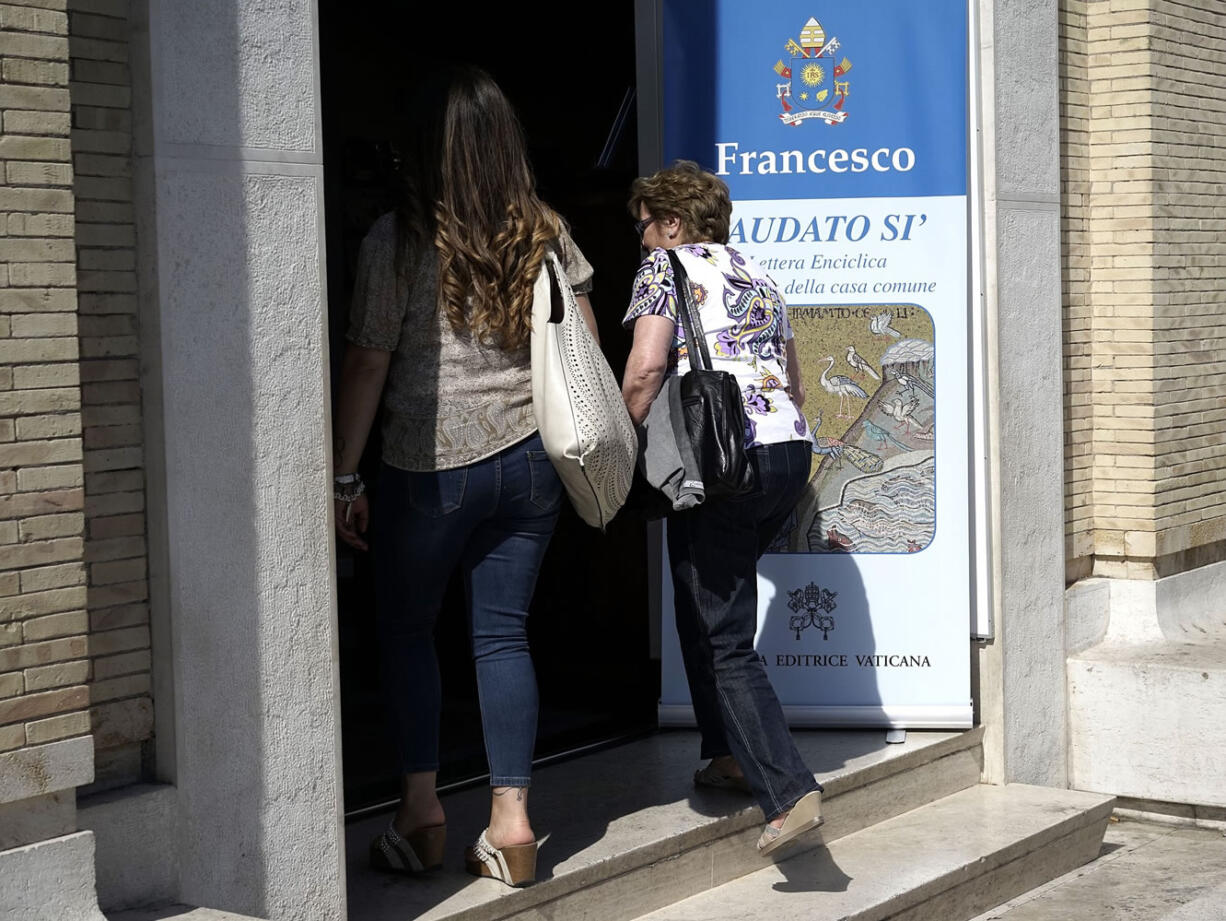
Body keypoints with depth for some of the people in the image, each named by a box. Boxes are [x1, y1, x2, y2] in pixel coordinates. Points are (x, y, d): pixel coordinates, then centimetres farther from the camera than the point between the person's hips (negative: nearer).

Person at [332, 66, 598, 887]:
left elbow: (367, 365, -8)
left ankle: (422, 803, 12)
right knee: (504, 634, 8)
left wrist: (345, 477, -1)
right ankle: (512, 819, 5)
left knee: (406, 627, 14)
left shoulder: (398, 240, -9)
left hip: (432, 466, -3)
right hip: (530, 459, 4)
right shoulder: (545, 233, 3)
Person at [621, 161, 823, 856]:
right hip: (792, 450, 8)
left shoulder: (666, 265, 2)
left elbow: (646, 368, -13)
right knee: (706, 604, 24)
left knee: (725, 640, -5)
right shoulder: (758, 276, 24)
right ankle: (732, 755, 25)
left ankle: (792, 792, -15)